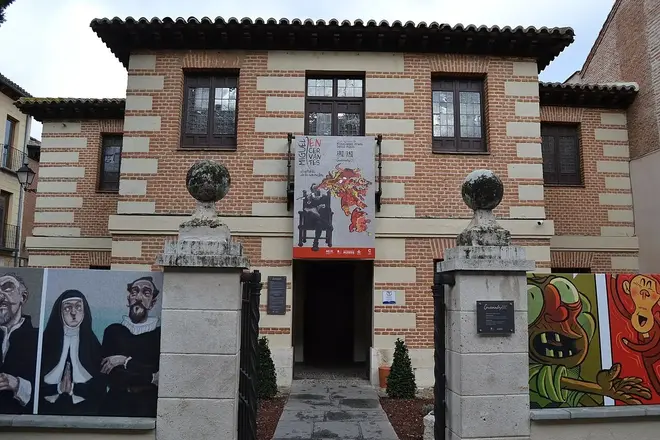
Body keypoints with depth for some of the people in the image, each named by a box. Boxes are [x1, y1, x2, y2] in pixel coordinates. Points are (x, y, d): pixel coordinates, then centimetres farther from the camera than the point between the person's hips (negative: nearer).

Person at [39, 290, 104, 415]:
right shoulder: (47, 340, 1)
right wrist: (57, 388, -15)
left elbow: (100, 385, -1)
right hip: (49, 410, 0)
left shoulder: (92, 343, 2)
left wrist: (74, 388, -14)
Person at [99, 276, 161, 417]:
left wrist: (126, 362, -5)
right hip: (116, 401, 1)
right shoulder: (113, 330, 9)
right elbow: (105, 370, -2)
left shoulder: (160, 333, 4)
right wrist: (150, 377, -9)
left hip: (148, 402, -1)